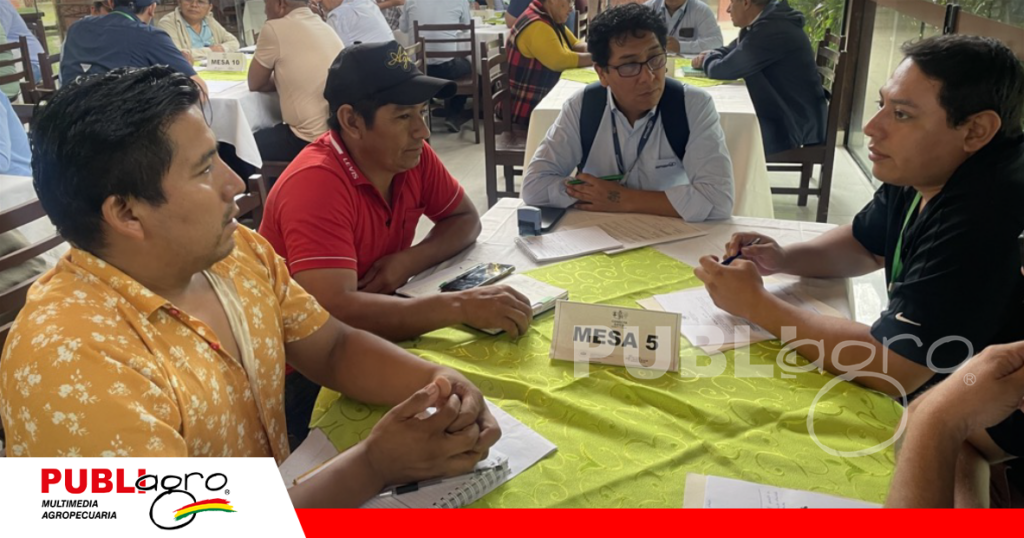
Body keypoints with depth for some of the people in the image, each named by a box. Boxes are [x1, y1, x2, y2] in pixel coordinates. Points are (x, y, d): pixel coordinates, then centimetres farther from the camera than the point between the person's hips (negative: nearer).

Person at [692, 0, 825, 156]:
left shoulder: (771, 30, -26)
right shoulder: (766, 21, 5)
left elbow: (724, 69, -25)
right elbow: (733, 50, 19)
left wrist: (707, 61, -2)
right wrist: (710, 56, -2)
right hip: (781, 111, 9)